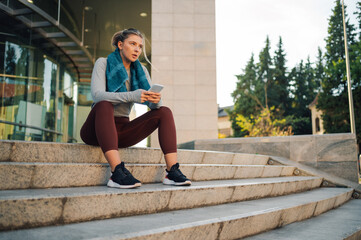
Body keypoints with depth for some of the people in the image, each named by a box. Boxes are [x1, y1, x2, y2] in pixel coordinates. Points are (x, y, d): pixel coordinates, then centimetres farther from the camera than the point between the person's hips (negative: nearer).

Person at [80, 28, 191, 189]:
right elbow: (97, 95, -21)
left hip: (121, 130, 5)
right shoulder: (103, 63, -3)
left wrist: (156, 100, -26)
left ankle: (172, 171, -26)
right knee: (104, 105, -36)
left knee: (164, 112, -12)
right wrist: (131, 96, -36)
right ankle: (117, 172, -46)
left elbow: (153, 104, 0)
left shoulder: (140, 70, 11)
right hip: (96, 128, -4)